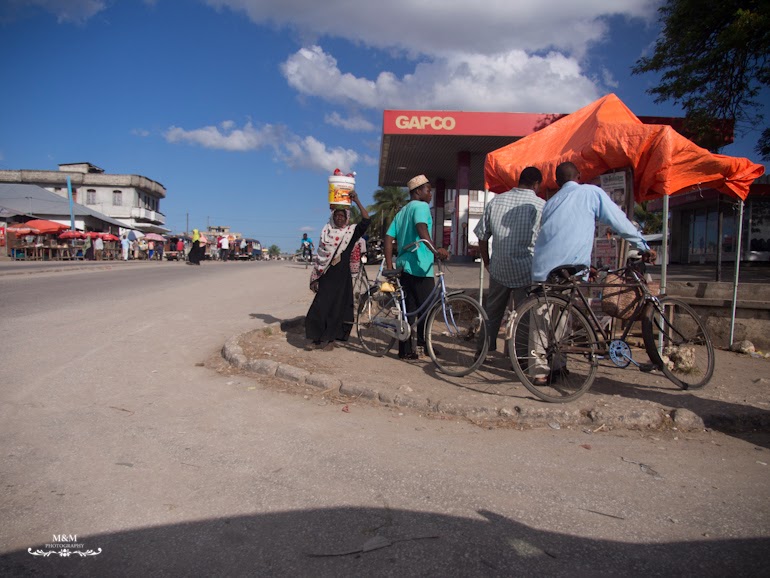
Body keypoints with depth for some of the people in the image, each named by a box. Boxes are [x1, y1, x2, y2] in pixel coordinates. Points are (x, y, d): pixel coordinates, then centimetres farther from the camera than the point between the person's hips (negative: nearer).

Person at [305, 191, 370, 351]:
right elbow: (320, 255, 11)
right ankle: (318, 339, 11)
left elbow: (366, 220, -16)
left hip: (341, 275, -3)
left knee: (336, 308, 2)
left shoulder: (351, 231, 1)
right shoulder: (326, 231, 9)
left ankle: (330, 340, 13)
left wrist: (357, 201, -21)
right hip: (325, 276, 3)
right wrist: (315, 277, 9)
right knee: (319, 307, 0)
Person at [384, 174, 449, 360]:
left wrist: (390, 267, 11)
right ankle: (422, 344, 7)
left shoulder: (401, 212, 20)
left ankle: (405, 350, 9)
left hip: (404, 266, 8)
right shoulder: (421, 206, -5)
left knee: (408, 309, 8)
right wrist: (435, 250, -37)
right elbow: (422, 229, -25)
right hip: (420, 267, -8)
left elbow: (388, 237, 13)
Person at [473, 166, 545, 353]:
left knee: (492, 312, 18)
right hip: (526, 271, -4)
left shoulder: (496, 201, 4)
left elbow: (482, 236, 7)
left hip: (498, 268, 4)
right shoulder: (541, 206, -7)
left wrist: (486, 262, 18)